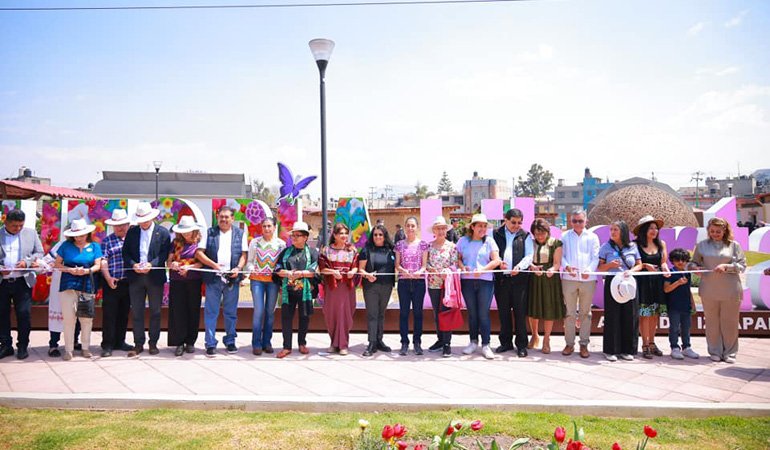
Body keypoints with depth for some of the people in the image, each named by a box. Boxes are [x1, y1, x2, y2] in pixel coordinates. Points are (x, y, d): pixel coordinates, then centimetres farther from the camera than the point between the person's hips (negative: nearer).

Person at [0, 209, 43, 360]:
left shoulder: (31, 233, 5)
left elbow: (40, 253, 6)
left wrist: (27, 261, -12)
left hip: (23, 281, 0)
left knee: (24, 314, 1)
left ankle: (23, 346, 13)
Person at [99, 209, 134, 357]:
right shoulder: (107, 240, 2)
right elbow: (103, 261, -5)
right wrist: (108, 278, -17)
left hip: (127, 283, 3)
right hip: (112, 283, -3)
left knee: (124, 314, 12)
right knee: (109, 314, -2)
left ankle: (120, 341, 24)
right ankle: (107, 345, 5)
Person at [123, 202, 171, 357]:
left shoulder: (162, 232, 0)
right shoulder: (132, 232, 8)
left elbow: (165, 254, -5)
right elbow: (125, 253, 6)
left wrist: (151, 264, -18)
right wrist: (133, 264, -12)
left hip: (155, 276, -2)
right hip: (135, 277, 2)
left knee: (155, 312, 7)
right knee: (136, 312, 4)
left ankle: (153, 343, 18)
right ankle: (138, 344, 12)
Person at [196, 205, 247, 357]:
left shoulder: (240, 234, 9)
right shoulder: (209, 233, 7)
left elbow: (244, 254, 5)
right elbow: (199, 253, 1)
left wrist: (238, 268, -12)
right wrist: (213, 264, -12)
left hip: (232, 278, 1)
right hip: (213, 277, -1)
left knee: (231, 312, 9)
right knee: (211, 312, 1)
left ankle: (230, 341, 20)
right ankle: (210, 344, 7)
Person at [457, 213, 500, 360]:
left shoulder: (489, 241, 3)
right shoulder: (463, 241, 6)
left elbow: (496, 260, -3)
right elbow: (457, 258, 9)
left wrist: (482, 270, -16)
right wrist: (462, 267, -12)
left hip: (485, 281, -1)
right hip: (467, 281, 1)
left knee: (484, 314, -3)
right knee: (471, 313, 9)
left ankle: (485, 345, 3)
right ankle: (473, 342, 21)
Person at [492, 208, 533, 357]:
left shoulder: (525, 236, 7)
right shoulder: (496, 234, 9)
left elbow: (529, 255, 1)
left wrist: (519, 267, -16)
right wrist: (498, 263, -12)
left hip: (519, 278, -1)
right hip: (501, 278, 2)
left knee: (520, 312, 0)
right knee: (503, 311, 8)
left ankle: (521, 344, 9)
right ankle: (506, 342, 20)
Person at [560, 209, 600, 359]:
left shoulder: (592, 237, 8)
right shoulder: (565, 236, 10)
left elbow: (595, 257, 3)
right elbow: (561, 255, 6)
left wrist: (589, 270, -15)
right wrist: (567, 266, -14)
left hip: (588, 279, 0)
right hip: (569, 278, 0)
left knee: (585, 313, 5)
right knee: (569, 312, 3)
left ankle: (584, 344, 12)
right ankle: (569, 343, 10)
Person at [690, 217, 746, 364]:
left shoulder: (734, 245, 4)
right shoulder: (702, 245, 7)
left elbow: (742, 265, 0)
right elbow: (694, 263, 13)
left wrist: (726, 267, -16)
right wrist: (695, 267, -9)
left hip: (730, 291, -1)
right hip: (709, 290, 1)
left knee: (730, 322, 6)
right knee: (712, 322, 6)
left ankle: (729, 352, 19)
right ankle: (715, 351, 18)